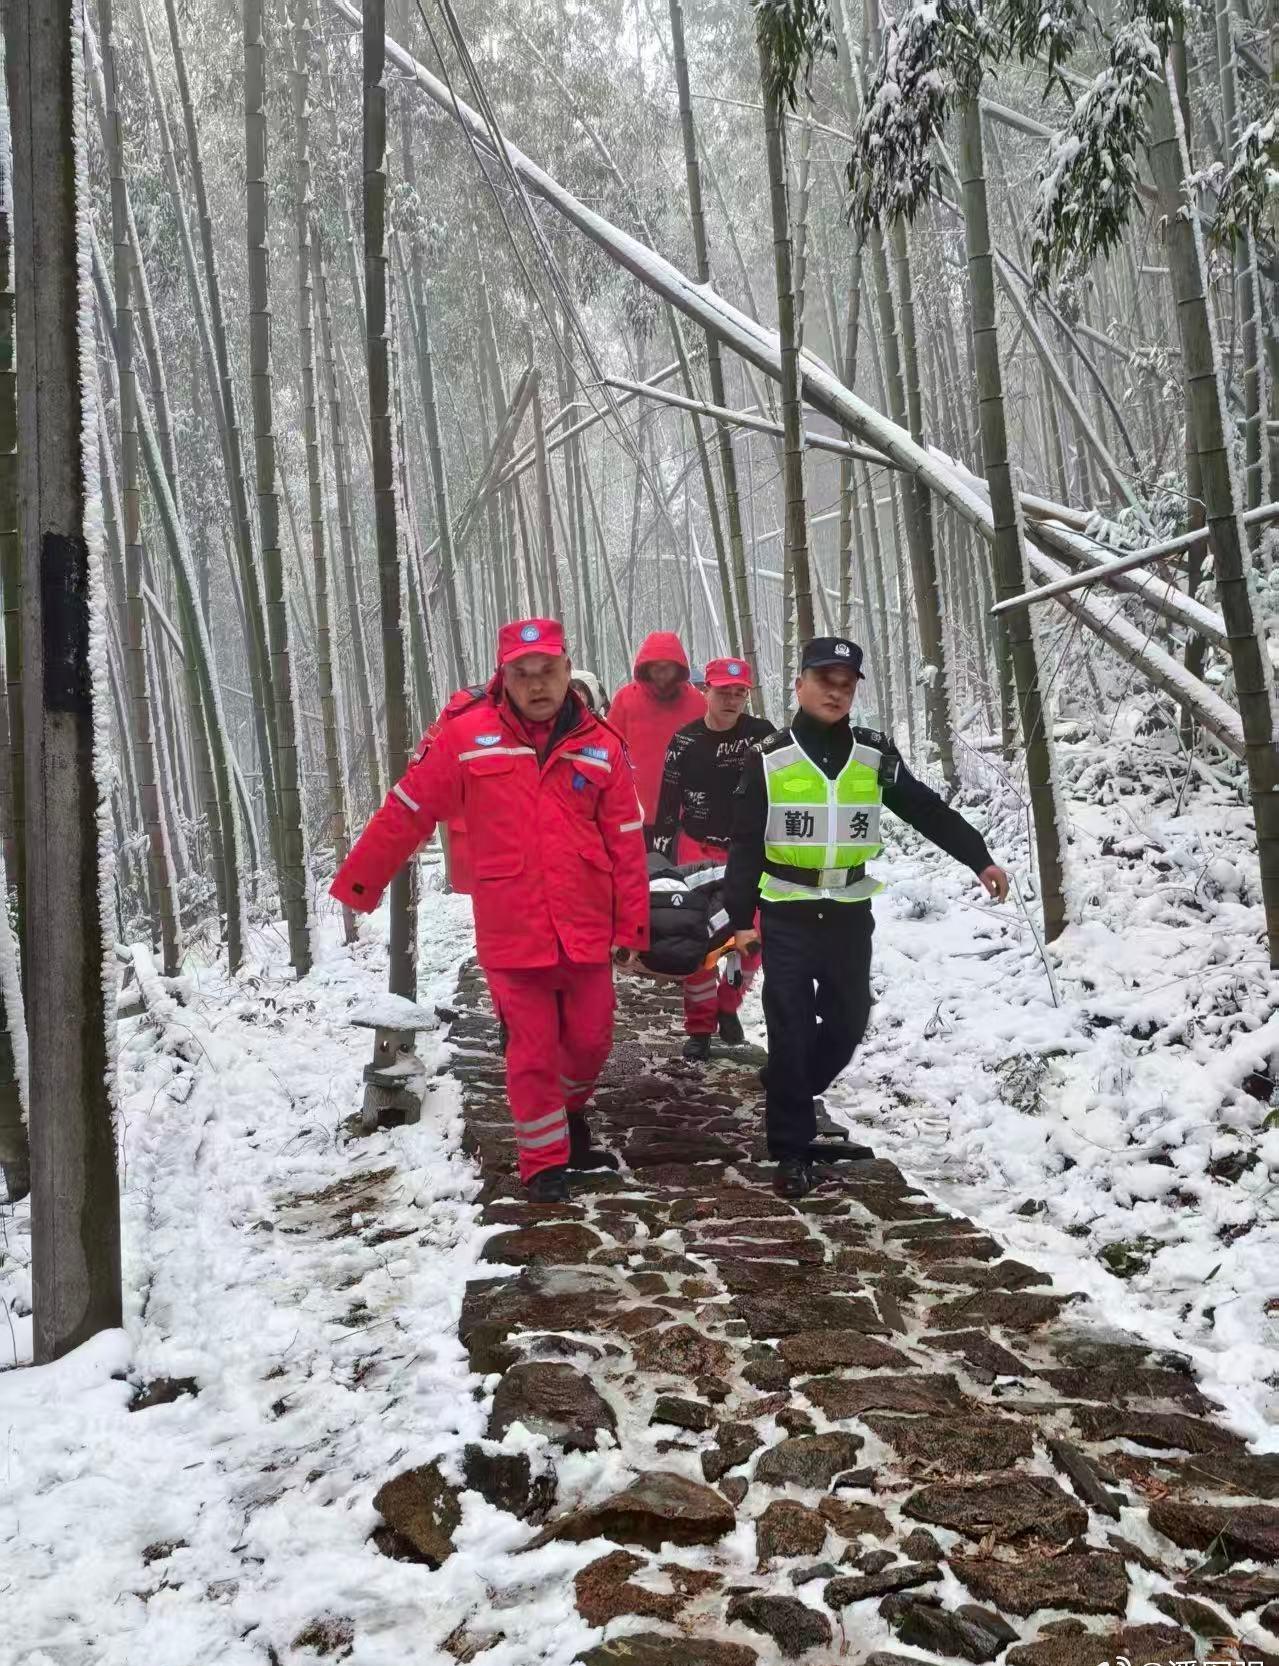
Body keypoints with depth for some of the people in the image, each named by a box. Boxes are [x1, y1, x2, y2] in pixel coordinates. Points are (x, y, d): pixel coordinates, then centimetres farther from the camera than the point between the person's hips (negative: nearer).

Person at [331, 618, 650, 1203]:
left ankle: (568, 1114, 45)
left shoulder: (599, 746, 0)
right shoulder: (467, 736, -6)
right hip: (511, 933, -2)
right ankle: (544, 1161, 24)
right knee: (532, 1050, 5)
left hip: (587, 930, 2)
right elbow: (406, 812, -1)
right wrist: (356, 884, 3)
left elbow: (627, 842, 3)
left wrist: (631, 926, 2)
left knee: (591, 1039, 15)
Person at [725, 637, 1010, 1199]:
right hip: (787, 916, -3)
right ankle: (791, 1151, 8)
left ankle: (789, 1096, 40)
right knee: (791, 1032, -2)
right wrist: (741, 916, -9)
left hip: (849, 914, 4)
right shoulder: (768, 759, -4)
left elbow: (927, 810, 7)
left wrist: (979, 859, -1)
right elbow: (745, 844, -4)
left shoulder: (875, 756, 3)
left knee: (848, 1022, 14)